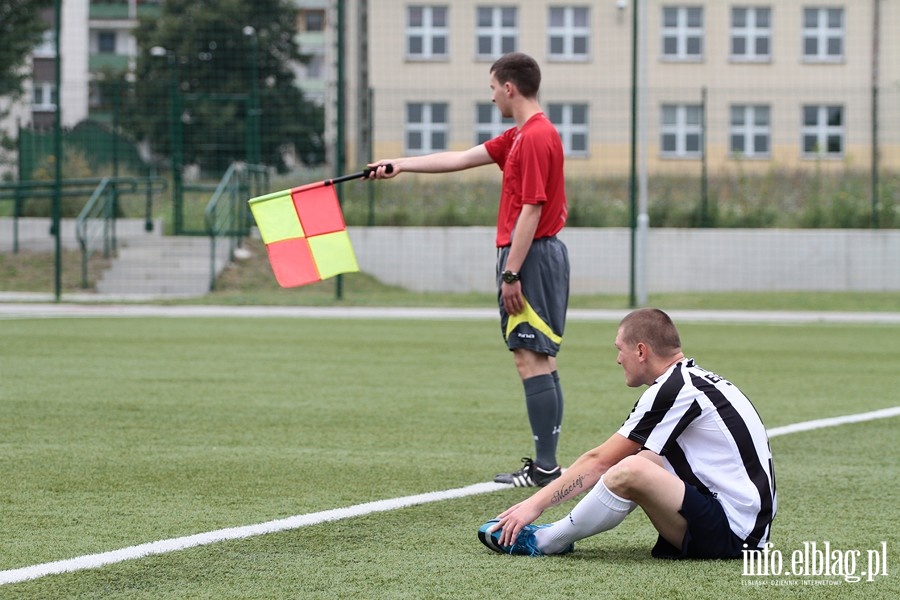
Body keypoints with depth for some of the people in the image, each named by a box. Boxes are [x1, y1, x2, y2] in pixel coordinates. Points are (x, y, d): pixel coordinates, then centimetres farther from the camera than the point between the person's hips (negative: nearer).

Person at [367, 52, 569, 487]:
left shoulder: (536, 138, -14)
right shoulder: (519, 137, 18)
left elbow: (531, 210, -19)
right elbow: (459, 159, 24)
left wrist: (512, 273, -20)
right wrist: (400, 165, 26)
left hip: (532, 256, -10)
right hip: (539, 255, 10)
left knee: (532, 361, -10)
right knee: (538, 362, 8)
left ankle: (545, 467, -11)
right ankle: (544, 464, 8)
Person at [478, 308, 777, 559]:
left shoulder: (673, 390, -12)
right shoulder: (696, 380, 17)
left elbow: (599, 461, -7)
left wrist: (536, 503, 1)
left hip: (729, 533, -11)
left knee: (631, 470, -25)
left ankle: (544, 542, -4)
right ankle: (561, 531, 14)